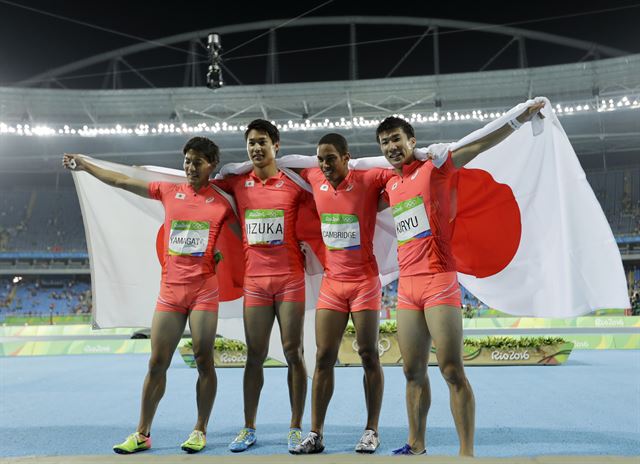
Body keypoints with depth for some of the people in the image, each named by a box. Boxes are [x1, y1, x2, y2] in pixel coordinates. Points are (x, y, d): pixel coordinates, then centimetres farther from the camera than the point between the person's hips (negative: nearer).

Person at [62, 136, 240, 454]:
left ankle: (200, 431, 15)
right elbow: (122, 181, 15)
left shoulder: (221, 203, 2)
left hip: (203, 292, -2)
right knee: (157, 363, 5)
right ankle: (142, 434, 18)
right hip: (170, 292, 2)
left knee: (203, 360, 0)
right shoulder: (169, 191, 8)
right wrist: (85, 165, 17)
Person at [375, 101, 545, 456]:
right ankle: (416, 445, 23)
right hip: (406, 285, 6)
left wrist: (520, 118, -17)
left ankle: (466, 452, 2)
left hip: (438, 281, -6)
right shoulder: (391, 185, 17)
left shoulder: (434, 166, 1)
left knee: (451, 370, -7)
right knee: (413, 371, 11)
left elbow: (480, 145, -9)